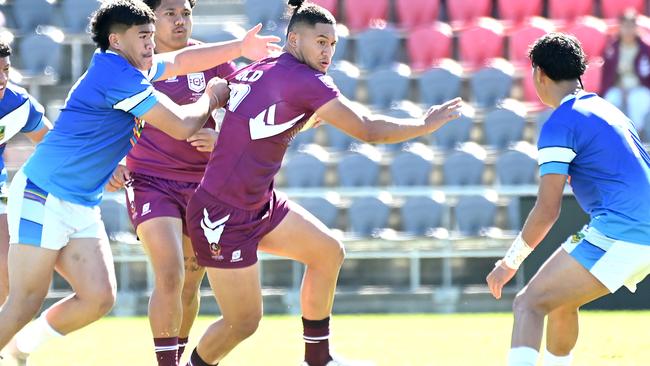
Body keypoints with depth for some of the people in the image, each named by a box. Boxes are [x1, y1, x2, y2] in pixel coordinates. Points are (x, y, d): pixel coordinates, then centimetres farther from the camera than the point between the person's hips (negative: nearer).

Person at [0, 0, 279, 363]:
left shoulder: (129, 70, 11)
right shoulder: (116, 74, -18)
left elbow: (180, 60, 29)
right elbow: (182, 126, -13)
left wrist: (239, 47, 23)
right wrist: (211, 98, 6)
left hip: (83, 206, 9)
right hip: (43, 197, -9)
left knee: (99, 297, -1)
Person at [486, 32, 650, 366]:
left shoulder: (560, 124, -8)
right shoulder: (606, 110, 19)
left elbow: (547, 210, -11)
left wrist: (511, 261, -1)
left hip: (616, 236, -9)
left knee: (529, 304, -11)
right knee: (562, 301, 26)